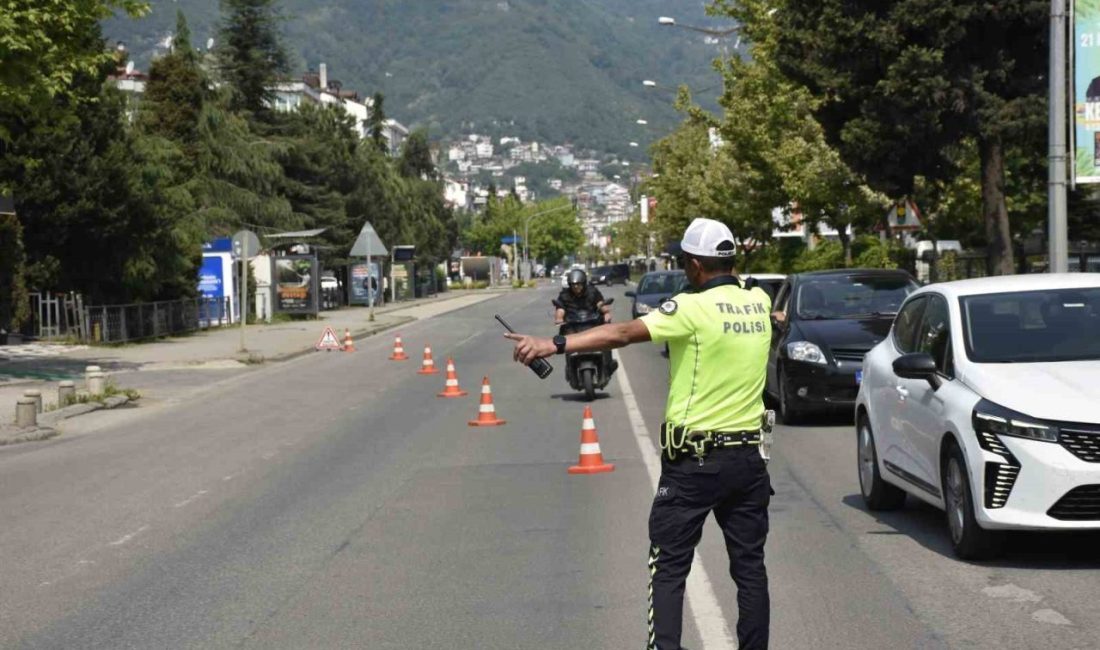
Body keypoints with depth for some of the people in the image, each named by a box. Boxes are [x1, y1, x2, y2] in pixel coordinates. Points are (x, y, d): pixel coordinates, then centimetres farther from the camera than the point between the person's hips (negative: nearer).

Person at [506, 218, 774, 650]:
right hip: (749, 457, 5)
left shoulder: (694, 308, -15)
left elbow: (623, 334, -24)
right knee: (750, 566, 12)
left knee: (668, 567, 3)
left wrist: (552, 345, -28)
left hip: (695, 460, -5)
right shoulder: (758, 303, 3)